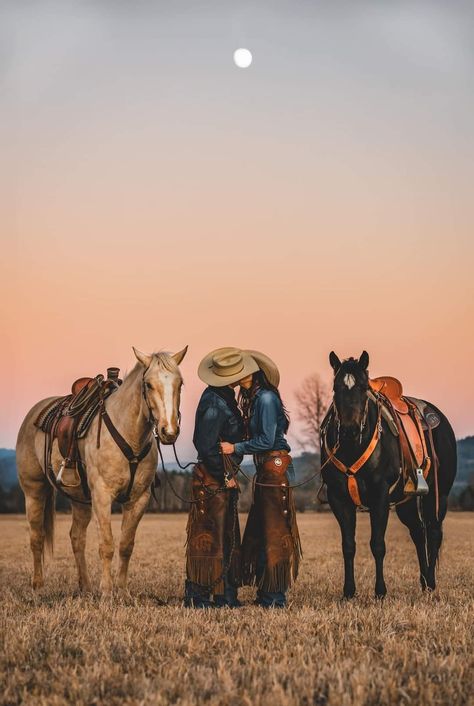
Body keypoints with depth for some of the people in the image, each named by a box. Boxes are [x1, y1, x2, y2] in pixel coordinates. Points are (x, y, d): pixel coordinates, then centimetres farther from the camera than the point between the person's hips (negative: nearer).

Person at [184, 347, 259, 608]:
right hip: (213, 479, -10)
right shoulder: (214, 405, -21)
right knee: (210, 537, -4)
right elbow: (206, 448, -23)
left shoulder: (222, 397, 10)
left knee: (227, 538, 15)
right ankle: (197, 596, 2)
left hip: (221, 478, 10)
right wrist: (225, 477, -17)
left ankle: (225, 595, 22)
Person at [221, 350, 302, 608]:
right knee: (259, 531, 12)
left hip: (275, 469, -10)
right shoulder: (255, 399, 16)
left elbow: (266, 440, -18)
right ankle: (266, 594, 18)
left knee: (274, 531, -4)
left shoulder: (266, 398, -14)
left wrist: (235, 448, -14)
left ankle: (275, 597, 1)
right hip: (266, 470, 10)